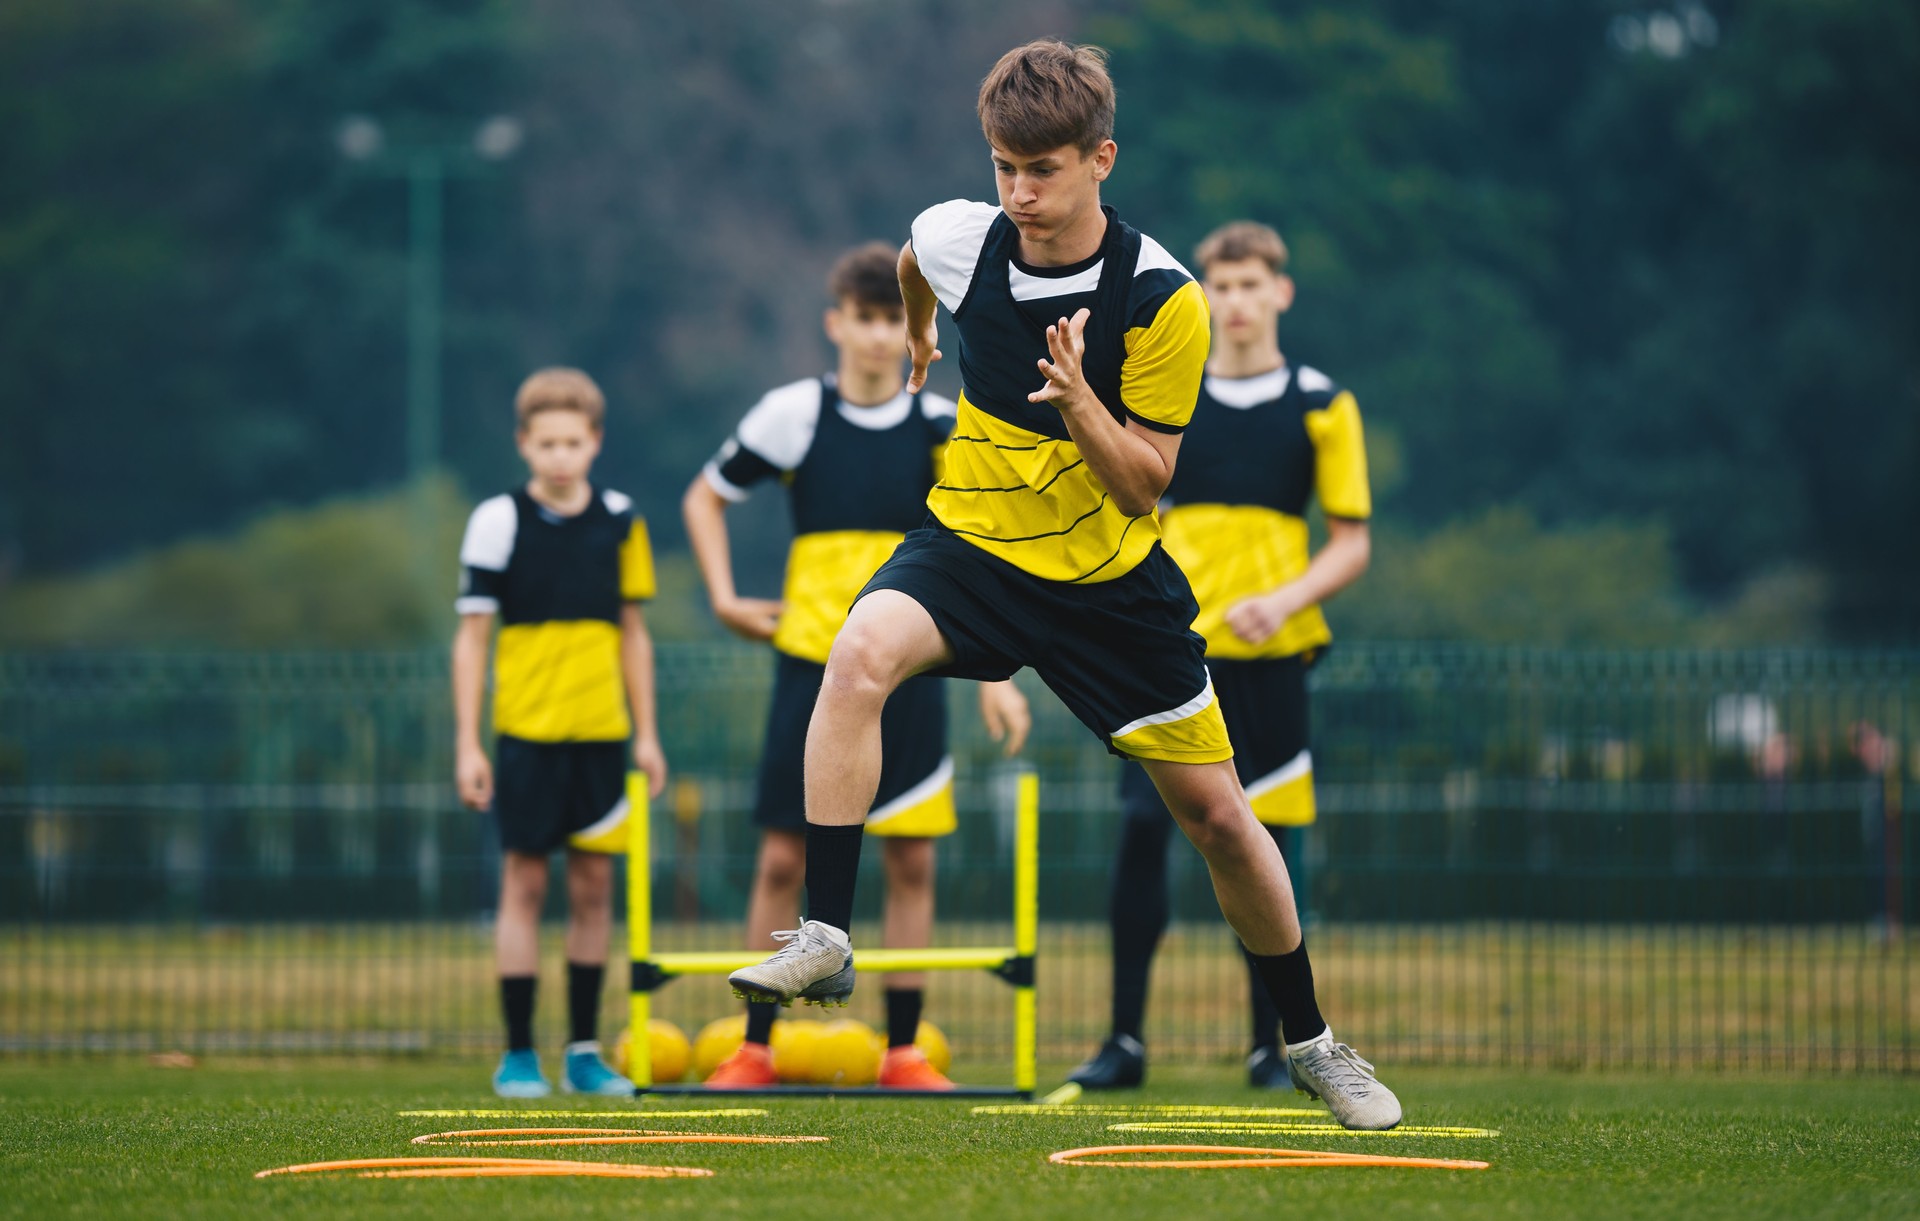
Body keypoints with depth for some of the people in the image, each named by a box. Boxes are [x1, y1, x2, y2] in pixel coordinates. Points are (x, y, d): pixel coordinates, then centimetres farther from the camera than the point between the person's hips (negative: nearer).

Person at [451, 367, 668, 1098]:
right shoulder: (499, 522, -4)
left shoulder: (619, 521, 6)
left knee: (594, 884, 5)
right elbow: (472, 637, -2)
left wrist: (646, 734, 11)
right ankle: (517, 1056, 3)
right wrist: (467, 744, -6)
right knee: (525, 881, -2)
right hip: (527, 731, -3)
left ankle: (584, 1052, 14)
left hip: (601, 733, 3)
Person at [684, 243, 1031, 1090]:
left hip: (909, 671, 1)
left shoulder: (942, 429, 2)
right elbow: (705, 497, 13)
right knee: (783, 856, -2)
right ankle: (756, 1046, 6)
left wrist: (996, 677, 3)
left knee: (912, 861, -1)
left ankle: (904, 1051, 6)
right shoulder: (793, 415, 0)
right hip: (812, 667, -1)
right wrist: (725, 599, 3)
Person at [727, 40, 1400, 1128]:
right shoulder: (961, 239, -10)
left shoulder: (1163, 301, -19)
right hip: (972, 541, 1)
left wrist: (1079, 403, -33)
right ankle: (827, 938, -28)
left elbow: (1145, 486, -15)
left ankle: (1312, 1041, 23)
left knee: (1213, 810, 2)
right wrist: (918, 333, 36)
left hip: (1110, 578, -1)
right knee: (861, 654, -31)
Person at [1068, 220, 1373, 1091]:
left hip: (1268, 657, -1)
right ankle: (1125, 1040, -6)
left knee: (1263, 847, 1)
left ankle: (1270, 1042, 11)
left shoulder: (1321, 407, 5)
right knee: (1142, 830, -9)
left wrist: (1287, 598, -13)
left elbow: (1352, 544, 4)